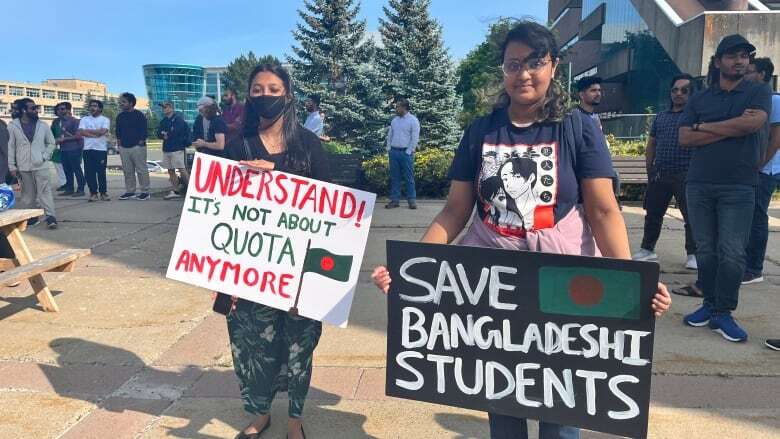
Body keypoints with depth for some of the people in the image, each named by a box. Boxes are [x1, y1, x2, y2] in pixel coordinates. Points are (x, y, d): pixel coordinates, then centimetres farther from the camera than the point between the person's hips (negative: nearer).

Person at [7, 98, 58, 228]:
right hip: (23, 167, 0)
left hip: (40, 165, 0)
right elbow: (10, 147, 1)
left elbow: (51, 143, 12)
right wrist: (12, 166, -3)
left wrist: (45, 156, -3)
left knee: (45, 190, -6)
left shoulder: (42, 125, 3)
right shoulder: (12, 126, 0)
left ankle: (50, 217, -9)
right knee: (28, 193, 9)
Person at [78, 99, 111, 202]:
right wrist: (96, 134, -11)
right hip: (88, 149, 3)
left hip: (101, 149, -3)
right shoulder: (84, 119, 11)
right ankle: (93, 193, 9)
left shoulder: (105, 120, 4)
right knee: (89, 172, 2)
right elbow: (81, 132, -4)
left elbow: (102, 131, -12)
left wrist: (88, 131, -4)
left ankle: (103, 193, 8)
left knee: (101, 172, -1)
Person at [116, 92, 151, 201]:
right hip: (124, 147, 6)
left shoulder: (139, 115, -5)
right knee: (127, 171, 9)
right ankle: (130, 191, 16)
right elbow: (118, 131, 22)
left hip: (137, 147, -6)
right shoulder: (120, 116, 14)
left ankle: (145, 192, 1)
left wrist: (141, 142, -11)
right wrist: (119, 141, 13)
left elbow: (143, 131, -7)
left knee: (141, 170, -4)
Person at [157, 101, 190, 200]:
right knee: (171, 171, 7)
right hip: (166, 148, 8)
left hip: (177, 148, -8)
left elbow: (175, 132, -15)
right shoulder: (164, 121, 18)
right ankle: (174, 191, 11)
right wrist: (164, 135, -9)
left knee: (182, 170, -11)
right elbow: (159, 133, 13)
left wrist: (166, 134, 1)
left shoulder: (178, 119, -6)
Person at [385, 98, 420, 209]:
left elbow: (415, 138, -8)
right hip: (394, 152, 6)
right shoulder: (394, 120, 14)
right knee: (394, 177, 6)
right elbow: (390, 135, 18)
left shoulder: (413, 120, -4)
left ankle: (412, 201, 1)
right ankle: (394, 200, 11)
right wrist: (389, 149, 8)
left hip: (406, 152, -6)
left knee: (409, 178, -3)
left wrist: (408, 152, -12)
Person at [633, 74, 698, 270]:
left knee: (690, 216, 3)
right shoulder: (660, 117, 15)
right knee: (652, 213, 10)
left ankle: (693, 254, 15)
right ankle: (647, 249, 23)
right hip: (659, 174, 5)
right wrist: (649, 170, 13)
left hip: (685, 175, -4)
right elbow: (651, 145, 18)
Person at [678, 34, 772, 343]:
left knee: (732, 252, -6)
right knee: (705, 250, 6)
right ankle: (710, 304, 16)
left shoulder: (758, 92, 8)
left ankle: (723, 313, 2)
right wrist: (733, 126, -7)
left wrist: (704, 126, -4)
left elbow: (754, 122, -12)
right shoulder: (699, 99, 12)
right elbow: (685, 138, 0)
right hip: (699, 184, 2)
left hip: (738, 187, -2)